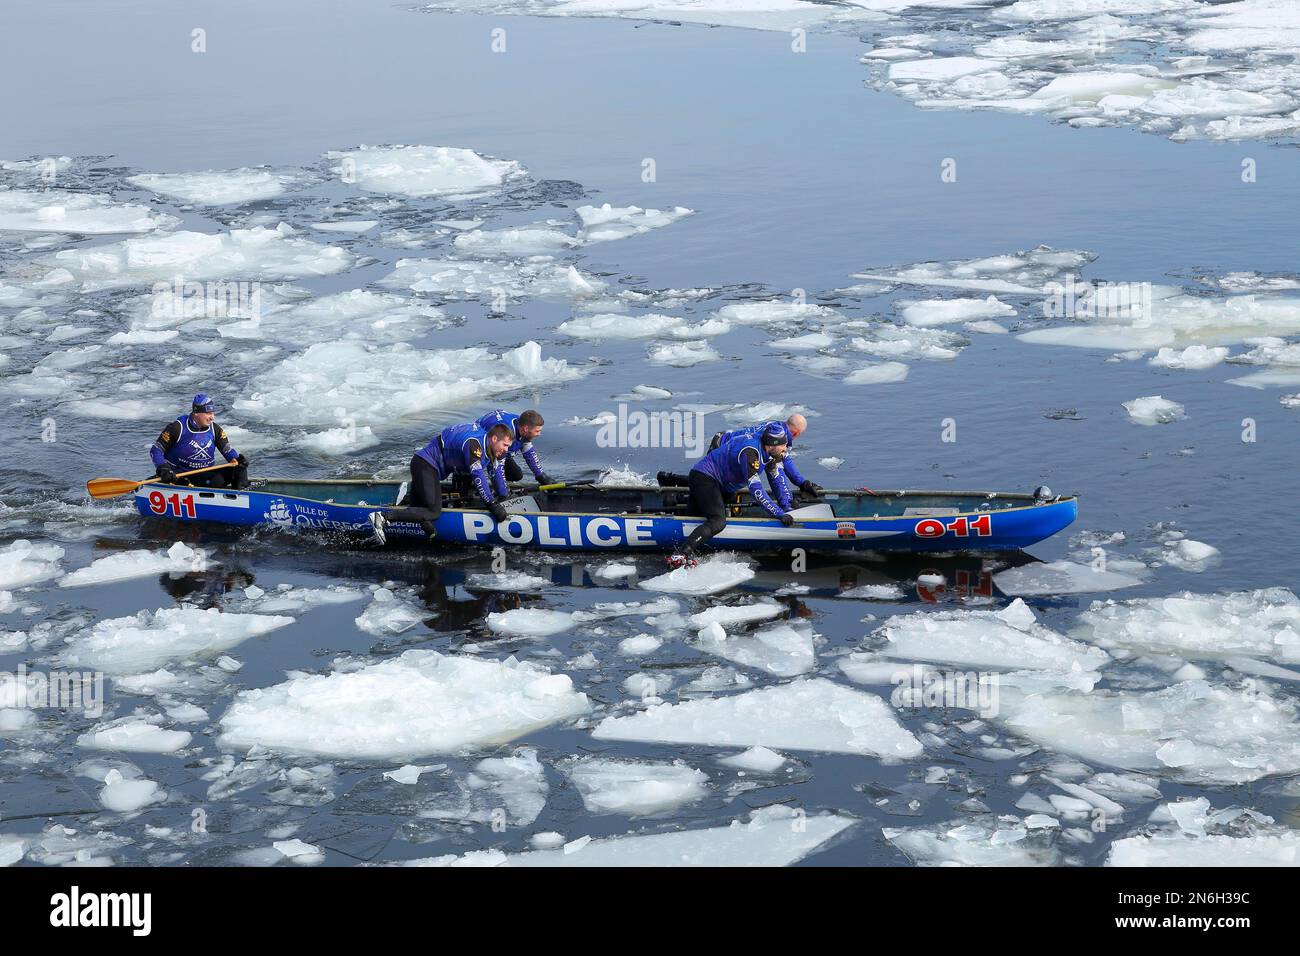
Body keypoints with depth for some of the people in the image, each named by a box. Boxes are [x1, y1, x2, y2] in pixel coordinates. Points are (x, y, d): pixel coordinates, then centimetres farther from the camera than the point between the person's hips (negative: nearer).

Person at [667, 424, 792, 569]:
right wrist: (780, 514, -32)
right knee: (718, 522, -27)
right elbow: (756, 490, -32)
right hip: (704, 479, -11)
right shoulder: (750, 453, -29)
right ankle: (682, 555, -38)